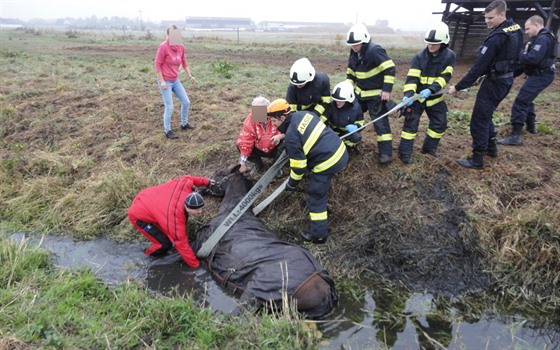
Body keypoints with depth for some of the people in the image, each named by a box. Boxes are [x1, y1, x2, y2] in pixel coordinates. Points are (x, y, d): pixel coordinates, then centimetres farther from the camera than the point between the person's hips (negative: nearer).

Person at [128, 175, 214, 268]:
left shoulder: (184, 185, -26)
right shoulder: (175, 221, -36)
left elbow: (187, 179, -1)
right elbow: (182, 245, -23)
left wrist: (206, 182, 11)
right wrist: (195, 264, -11)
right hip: (138, 215, -7)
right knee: (166, 244, -8)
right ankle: (151, 252, 24)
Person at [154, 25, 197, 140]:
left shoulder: (181, 47, 1)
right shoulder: (163, 47, -17)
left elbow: (184, 62, 13)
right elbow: (157, 64, -13)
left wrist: (190, 76, 6)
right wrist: (162, 81, -16)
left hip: (176, 80, 7)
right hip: (165, 81, -7)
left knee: (186, 102, 12)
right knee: (169, 107, -5)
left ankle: (184, 124, 31)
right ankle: (167, 130, 10)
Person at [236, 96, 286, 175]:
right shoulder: (251, 119, -19)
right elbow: (245, 141, -20)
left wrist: (280, 136, -41)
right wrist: (243, 164, -21)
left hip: (275, 148, -2)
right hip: (259, 149, 2)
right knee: (240, 145, -17)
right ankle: (257, 163, 7)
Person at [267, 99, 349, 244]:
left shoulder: (291, 136, -17)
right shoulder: (303, 114, 5)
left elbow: (298, 166, -12)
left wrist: (291, 184, 5)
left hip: (328, 162, -9)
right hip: (340, 149, 9)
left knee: (315, 196, 5)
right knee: (320, 181, 33)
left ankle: (318, 234, 12)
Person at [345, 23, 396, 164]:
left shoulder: (374, 50, -22)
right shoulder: (354, 53, 4)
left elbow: (390, 69, -23)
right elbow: (350, 73, 15)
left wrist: (387, 90, -24)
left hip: (376, 94, -8)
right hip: (360, 93, 8)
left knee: (380, 122, -5)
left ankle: (386, 152, 1)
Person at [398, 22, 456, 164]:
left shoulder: (449, 56, -8)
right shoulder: (420, 56, -10)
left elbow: (444, 77, -16)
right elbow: (412, 77, -16)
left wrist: (431, 90, -31)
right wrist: (408, 94, -31)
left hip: (435, 97, 3)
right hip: (417, 95, -2)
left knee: (440, 123, 7)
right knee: (411, 122, -7)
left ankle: (429, 147, 26)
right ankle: (405, 152, 0)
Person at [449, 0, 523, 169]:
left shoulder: (496, 37, -24)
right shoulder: (516, 30, 5)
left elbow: (479, 66, -25)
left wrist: (458, 87, -21)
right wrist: (485, 74, 15)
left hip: (494, 82, -9)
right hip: (506, 79, 9)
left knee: (479, 120, -4)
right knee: (485, 115, 24)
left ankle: (477, 159, 1)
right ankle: (491, 147, 35)